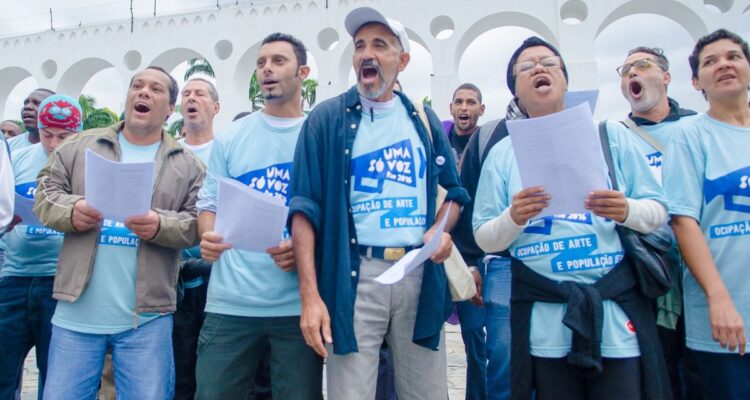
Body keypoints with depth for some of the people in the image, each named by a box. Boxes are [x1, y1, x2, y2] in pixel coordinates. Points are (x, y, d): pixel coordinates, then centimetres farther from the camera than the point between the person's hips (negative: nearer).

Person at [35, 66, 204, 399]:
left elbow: (199, 224, 1)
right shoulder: (78, 147, 10)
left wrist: (160, 226, -18)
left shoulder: (188, 165, 6)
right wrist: (71, 211, -12)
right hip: (77, 311, 2)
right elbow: (45, 194, 9)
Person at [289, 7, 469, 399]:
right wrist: (310, 294, -14)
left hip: (420, 274, 3)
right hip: (355, 275, -3)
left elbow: (454, 189, 19)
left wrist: (441, 229, -4)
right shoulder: (327, 118, 1)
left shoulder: (424, 119, 11)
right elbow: (305, 208, -6)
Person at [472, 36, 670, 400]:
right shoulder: (502, 152, 7)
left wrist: (627, 211, -16)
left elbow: (658, 211, 6)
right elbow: (485, 239, 4)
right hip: (545, 319, 0)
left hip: (617, 310, 1)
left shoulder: (610, 135, 7)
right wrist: (513, 218, -17)